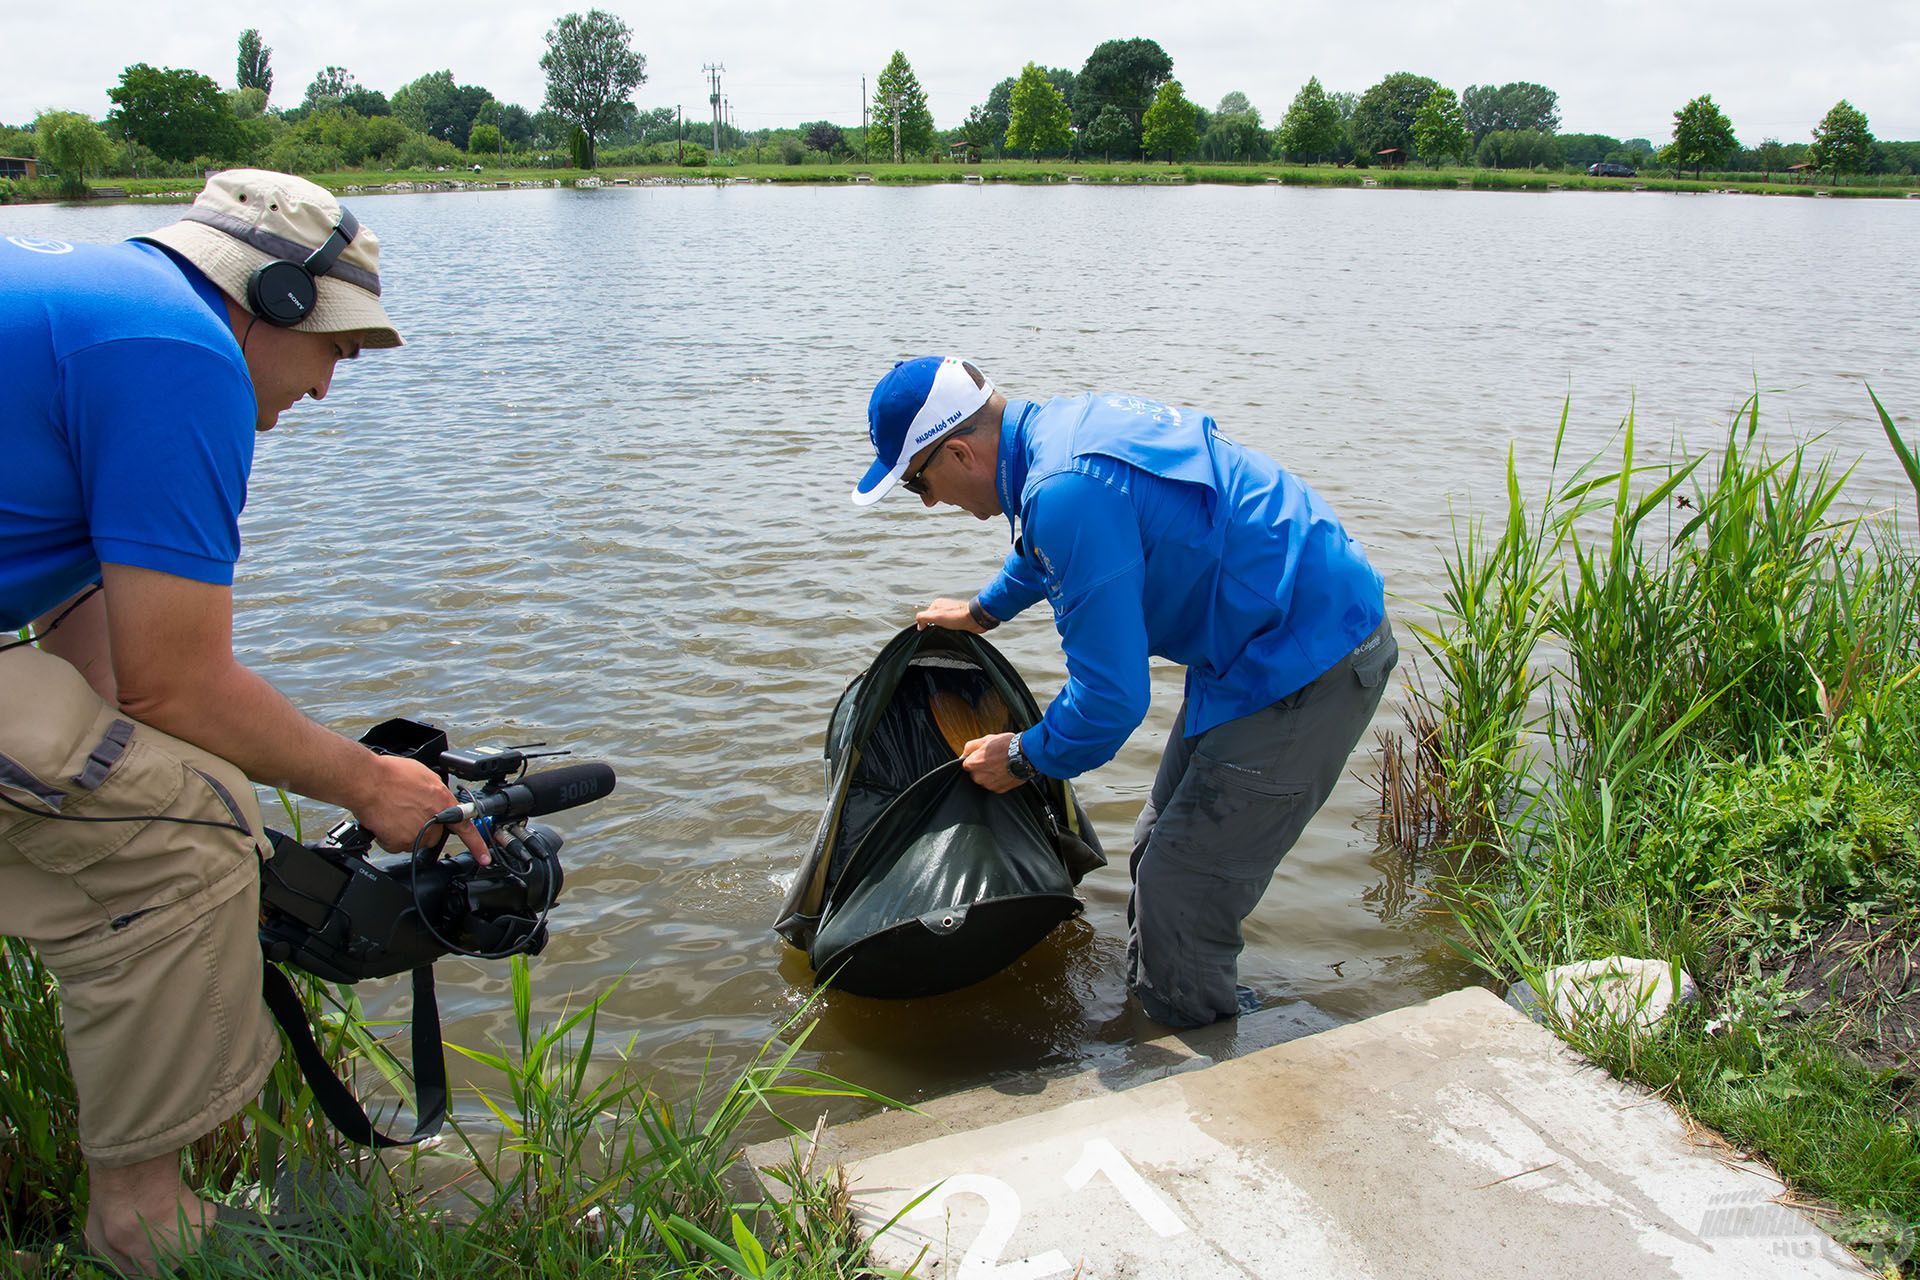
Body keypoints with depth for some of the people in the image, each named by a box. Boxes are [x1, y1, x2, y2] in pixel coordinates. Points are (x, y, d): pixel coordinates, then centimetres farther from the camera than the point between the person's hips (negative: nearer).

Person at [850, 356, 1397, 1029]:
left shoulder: (1067, 492, -26)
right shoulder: (1062, 421, 6)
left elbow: (1113, 695, -23)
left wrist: (1024, 759, -4)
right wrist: (984, 609, 47)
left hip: (1304, 666, -10)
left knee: (1181, 894, -4)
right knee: (1161, 854, 20)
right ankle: (1147, 1003, 37)